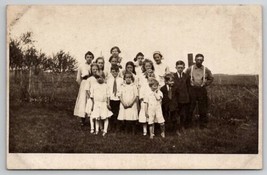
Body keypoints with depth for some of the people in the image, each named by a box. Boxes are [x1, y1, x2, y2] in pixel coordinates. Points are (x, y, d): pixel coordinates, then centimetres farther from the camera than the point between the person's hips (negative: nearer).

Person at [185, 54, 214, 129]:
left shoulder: (206, 70, 2)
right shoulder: (189, 69, 0)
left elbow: (211, 78, 16)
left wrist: (205, 84, 6)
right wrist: (189, 84, 5)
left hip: (202, 90, 1)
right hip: (192, 89, -1)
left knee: (203, 108, 4)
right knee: (190, 108, 2)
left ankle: (203, 124, 15)